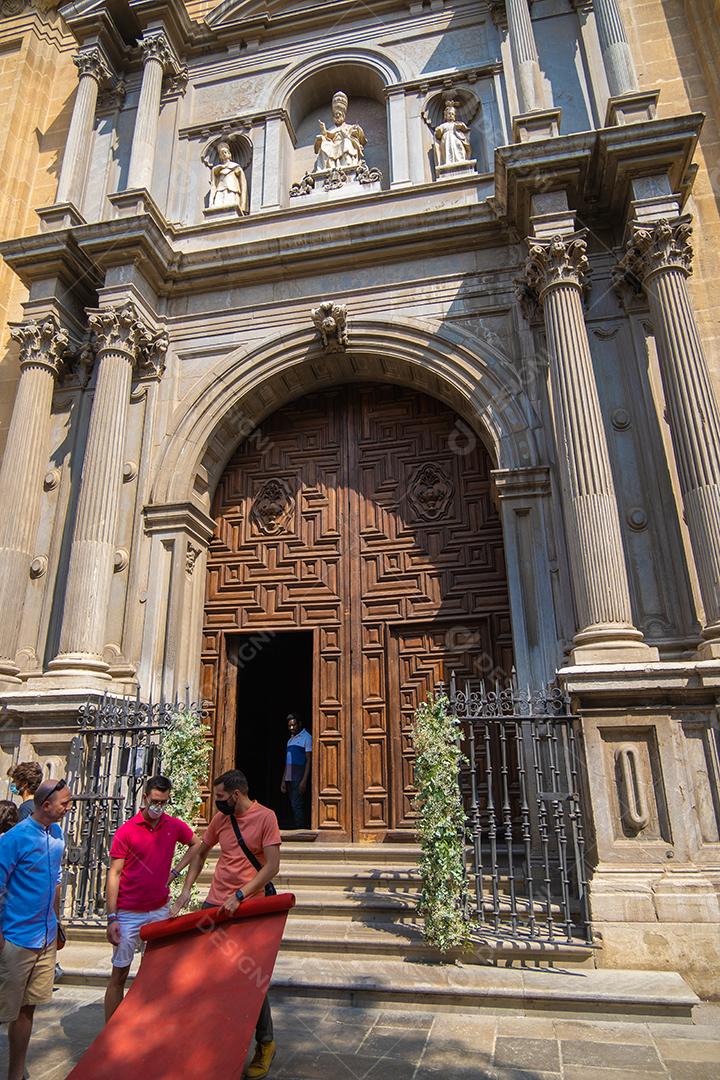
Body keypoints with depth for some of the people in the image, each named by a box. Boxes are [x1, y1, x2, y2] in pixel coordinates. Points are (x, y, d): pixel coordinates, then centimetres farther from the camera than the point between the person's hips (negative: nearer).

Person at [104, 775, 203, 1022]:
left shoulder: (175, 826, -1)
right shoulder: (126, 831, -10)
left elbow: (198, 845, 17)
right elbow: (114, 874, -8)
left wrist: (175, 871, 7)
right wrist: (111, 918, -11)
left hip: (160, 911, 3)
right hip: (128, 914, -3)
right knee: (119, 974, 6)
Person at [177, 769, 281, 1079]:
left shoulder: (265, 817, -14)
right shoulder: (221, 818, 4)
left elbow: (272, 866, -18)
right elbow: (200, 852, 19)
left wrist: (240, 895, -23)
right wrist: (187, 887, 11)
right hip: (214, 902, 5)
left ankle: (265, 1044, 24)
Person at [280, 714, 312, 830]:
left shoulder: (306, 737, -4)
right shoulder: (291, 739, 19)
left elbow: (309, 760, -9)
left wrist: (304, 781, -16)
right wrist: (283, 781, 15)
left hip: (299, 777, -7)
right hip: (289, 778, 8)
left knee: (297, 805, -12)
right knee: (294, 805, 9)